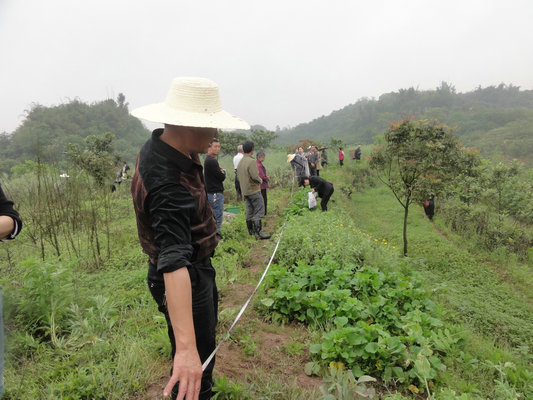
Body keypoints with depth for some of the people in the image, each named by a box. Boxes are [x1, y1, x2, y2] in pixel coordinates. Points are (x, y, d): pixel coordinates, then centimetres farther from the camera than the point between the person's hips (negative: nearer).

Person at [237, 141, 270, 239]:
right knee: (259, 211, -5)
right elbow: (255, 176, -23)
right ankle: (258, 232, -7)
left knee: (249, 211, 14)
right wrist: (260, 180, -3)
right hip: (254, 190, -8)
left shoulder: (240, 162, 10)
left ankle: (251, 230, 21)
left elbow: (239, 176, 15)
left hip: (244, 191, 8)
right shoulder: (252, 161, -16)